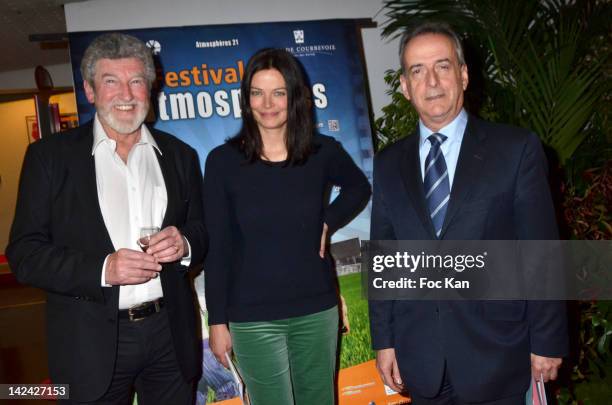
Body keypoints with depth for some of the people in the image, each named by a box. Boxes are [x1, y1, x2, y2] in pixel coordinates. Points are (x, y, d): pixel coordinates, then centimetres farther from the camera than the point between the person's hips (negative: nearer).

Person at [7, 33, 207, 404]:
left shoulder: (179, 155, 6)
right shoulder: (50, 156, -3)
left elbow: (203, 233, 11)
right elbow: (24, 254, -6)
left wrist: (184, 244, -12)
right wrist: (102, 269, -21)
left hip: (170, 334, 3)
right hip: (92, 343, -2)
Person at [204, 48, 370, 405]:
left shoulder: (323, 152, -4)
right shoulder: (223, 161, -8)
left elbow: (359, 188, 17)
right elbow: (217, 248, -4)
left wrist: (328, 223, -1)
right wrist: (218, 321, -3)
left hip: (317, 310, 2)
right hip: (253, 318, -2)